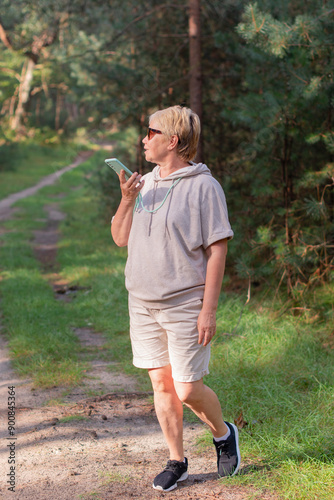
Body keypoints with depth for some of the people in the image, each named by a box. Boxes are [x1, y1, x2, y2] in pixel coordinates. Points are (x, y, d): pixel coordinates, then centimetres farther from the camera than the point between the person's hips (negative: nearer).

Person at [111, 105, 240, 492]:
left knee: (188, 391, -3)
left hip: (185, 306, -6)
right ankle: (176, 462, 24)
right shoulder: (146, 182, 9)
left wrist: (209, 310, -15)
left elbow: (217, 251, -12)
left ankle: (223, 434, 27)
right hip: (143, 304, 6)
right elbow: (120, 239, 11)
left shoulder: (203, 186, -10)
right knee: (161, 384, 9)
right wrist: (126, 199, -6)